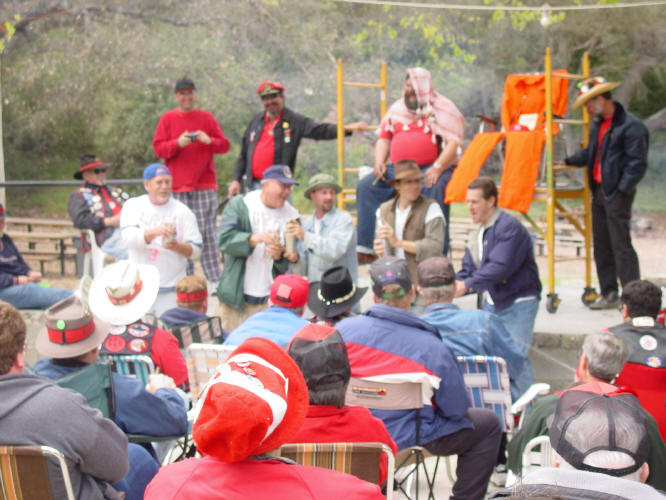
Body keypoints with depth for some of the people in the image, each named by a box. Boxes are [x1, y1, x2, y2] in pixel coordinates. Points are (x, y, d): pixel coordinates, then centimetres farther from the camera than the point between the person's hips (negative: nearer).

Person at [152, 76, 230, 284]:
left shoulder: (207, 118, 10)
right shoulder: (167, 119, 9)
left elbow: (224, 145, 8)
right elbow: (158, 148, 3)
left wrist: (209, 141, -12)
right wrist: (178, 143, -15)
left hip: (205, 186, 0)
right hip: (177, 188, 0)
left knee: (207, 233, -4)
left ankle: (216, 279, -2)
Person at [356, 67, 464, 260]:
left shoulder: (443, 108, 3)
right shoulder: (397, 108, 20)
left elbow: (454, 143, -8)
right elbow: (384, 139, 22)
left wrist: (437, 167, -22)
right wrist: (379, 163, 1)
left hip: (430, 169, -5)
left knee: (432, 189, -38)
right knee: (366, 186, -13)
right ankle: (365, 248, -13)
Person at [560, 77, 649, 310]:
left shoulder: (631, 126, -14)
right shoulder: (598, 124, 14)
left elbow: (637, 164, -15)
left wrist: (621, 190, -17)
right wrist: (567, 162, 14)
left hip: (617, 194, -9)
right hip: (599, 191, 9)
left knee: (621, 245, -7)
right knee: (601, 246, 12)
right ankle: (609, 294, 21)